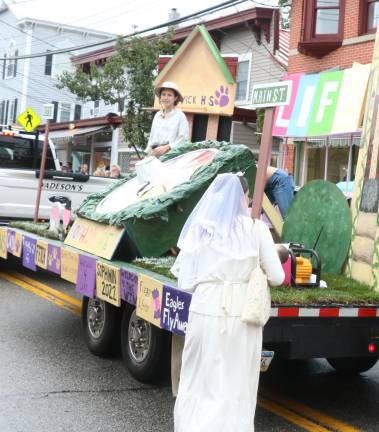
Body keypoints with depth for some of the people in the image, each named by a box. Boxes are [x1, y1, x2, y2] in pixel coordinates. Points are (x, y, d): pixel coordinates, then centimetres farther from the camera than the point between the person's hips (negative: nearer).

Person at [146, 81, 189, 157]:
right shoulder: (157, 115, 22)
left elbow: (184, 139, -7)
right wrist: (148, 150, 14)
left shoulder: (180, 116, 2)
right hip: (155, 153, 5)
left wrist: (166, 147, -17)